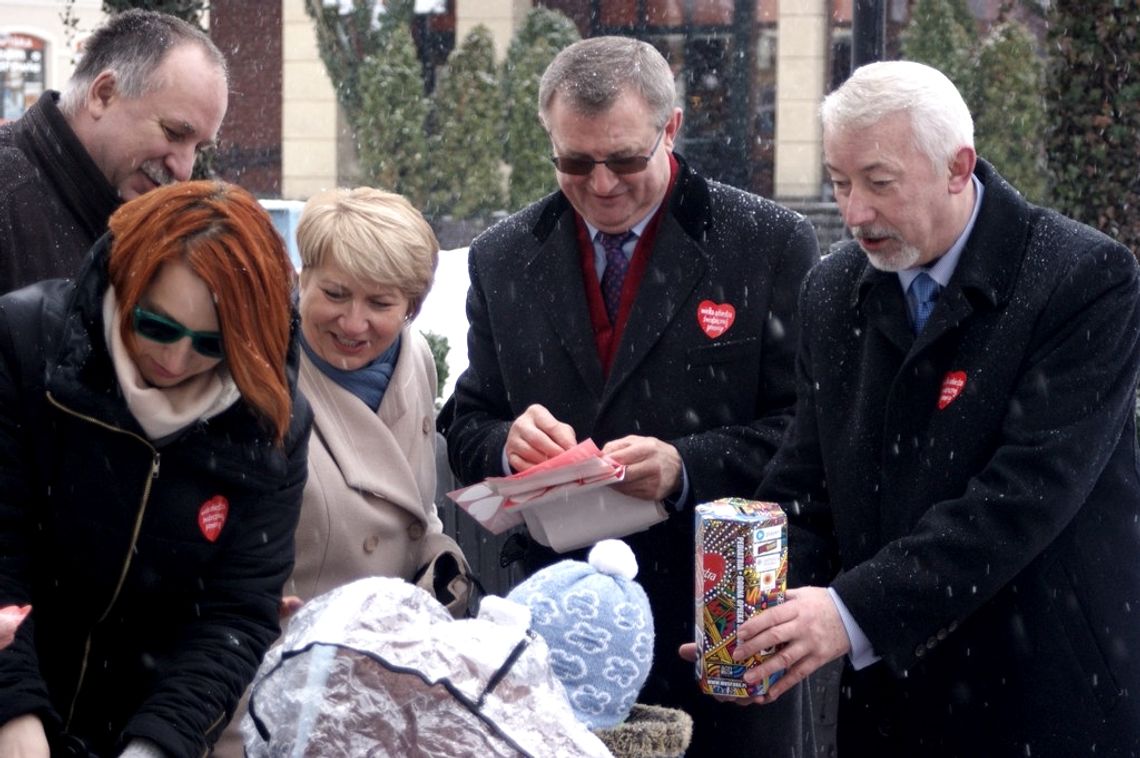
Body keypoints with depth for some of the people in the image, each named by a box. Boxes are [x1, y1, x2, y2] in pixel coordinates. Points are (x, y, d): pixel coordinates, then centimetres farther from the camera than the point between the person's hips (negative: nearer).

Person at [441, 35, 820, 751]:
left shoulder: (772, 243, -4)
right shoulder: (503, 258, 7)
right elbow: (467, 429, 11)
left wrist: (687, 467, -22)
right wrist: (506, 444, -13)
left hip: (716, 630, -3)